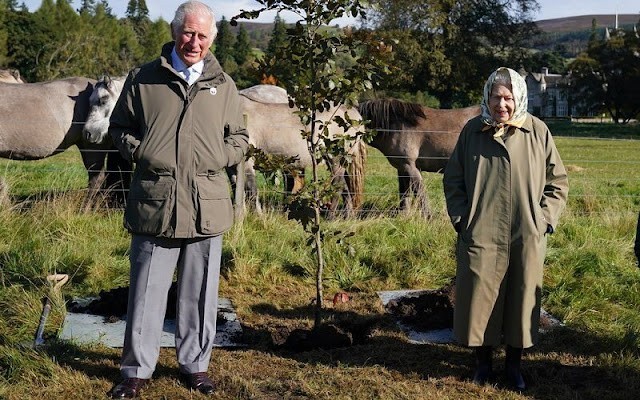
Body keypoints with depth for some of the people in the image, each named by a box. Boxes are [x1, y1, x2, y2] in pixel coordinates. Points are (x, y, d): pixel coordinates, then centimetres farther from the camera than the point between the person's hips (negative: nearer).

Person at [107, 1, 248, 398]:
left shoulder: (224, 85, 10)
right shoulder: (143, 79, 6)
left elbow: (240, 138, 16)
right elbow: (119, 127, 13)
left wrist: (218, 157, -2)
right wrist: (139, 152, -4)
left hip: (206, 206, 1)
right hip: (153, 203, -1)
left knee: (200, 293, 9)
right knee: (147, 291, 4)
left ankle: (195, 364, 24)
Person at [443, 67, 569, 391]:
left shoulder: (537, 132, -2)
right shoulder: (472, 131, -1)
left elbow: (557, 181, 6)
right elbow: (453, 180, 8)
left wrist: (544, 219, -2)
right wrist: (462, 219, 0)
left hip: (526, 238, 0)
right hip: (480, 236, 0)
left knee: (521, 299, 9)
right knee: (479, 300, 6)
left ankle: (514, 364, 25)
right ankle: (483, 361, 24)